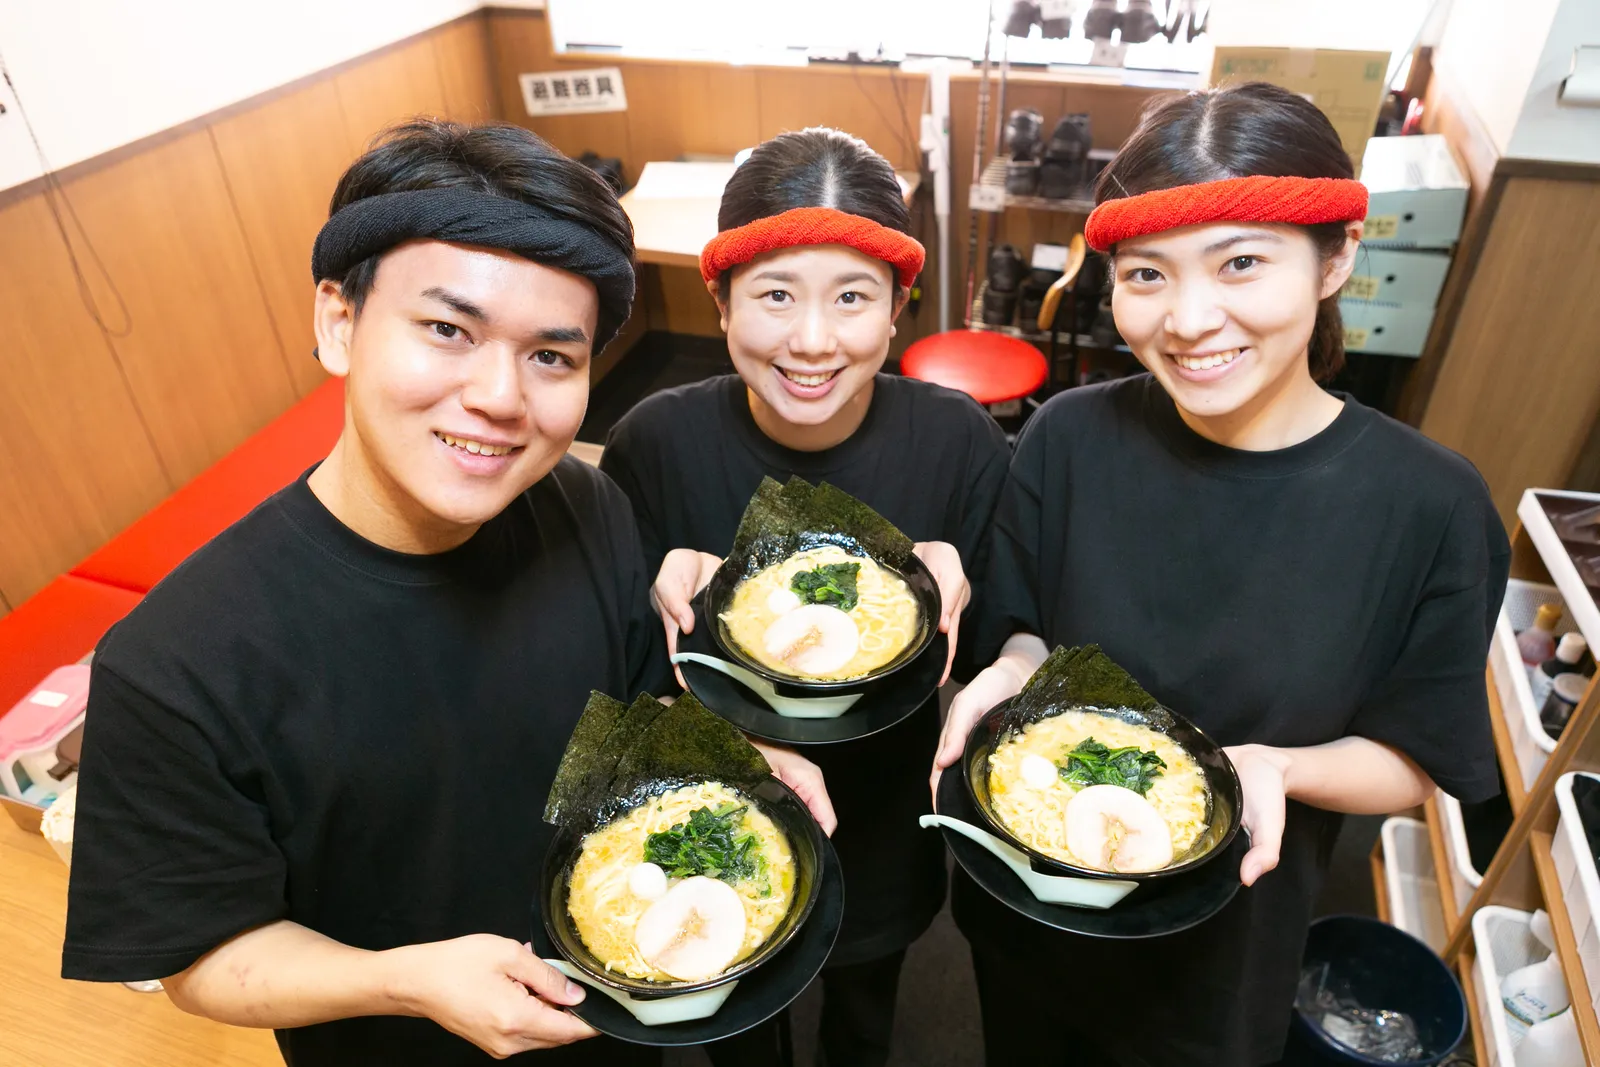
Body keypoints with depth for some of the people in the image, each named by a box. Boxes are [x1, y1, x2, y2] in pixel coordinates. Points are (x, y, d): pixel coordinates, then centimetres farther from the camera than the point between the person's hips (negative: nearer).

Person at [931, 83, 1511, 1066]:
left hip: (1224, 941, -1)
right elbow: (1023, 631, -3)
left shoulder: (1431, 507, -20)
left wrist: (1273, 766, -29)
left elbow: (1413, 765, -10)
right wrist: (1017, 673, -25)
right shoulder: (1072, 440, -17)